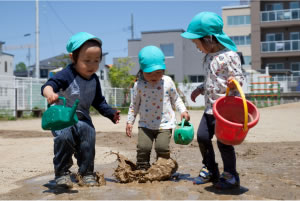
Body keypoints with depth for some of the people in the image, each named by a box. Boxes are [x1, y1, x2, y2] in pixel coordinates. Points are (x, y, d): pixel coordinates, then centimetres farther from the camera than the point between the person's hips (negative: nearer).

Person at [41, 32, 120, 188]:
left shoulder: (94, 80, 1)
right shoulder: (67, 75, -20)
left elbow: (98, 101, 13)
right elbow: (49, 84, -35)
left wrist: (111, 113, 5)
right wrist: (49, 93, -59)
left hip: (83, 118, 5)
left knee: (88, 140, -7)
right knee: (64, 137, -26)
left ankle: (86, 173, 12)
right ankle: (62, 173, -10)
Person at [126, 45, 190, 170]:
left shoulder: (167, 82, -3)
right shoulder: (139, 85, -3)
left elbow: (175, 99, 11)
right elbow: (134, 105, 9)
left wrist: (183, 111, -3)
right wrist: (129, 121, 7)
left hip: (164, 123, -1)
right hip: (145, 124, 1)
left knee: (162, 147, -11)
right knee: (143, 147, -10)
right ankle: (141, 170, 7)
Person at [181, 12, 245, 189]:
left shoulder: (230, 55, -14)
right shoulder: (209, 57, 12)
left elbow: (240, 77, -13)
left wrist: (234, 81, -33)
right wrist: (200, 89, 26)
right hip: (210, 107, 9)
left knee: (223, 141, -5)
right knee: (203, 136, 7)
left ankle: (231, 176, 13)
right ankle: (210, 170, 25)